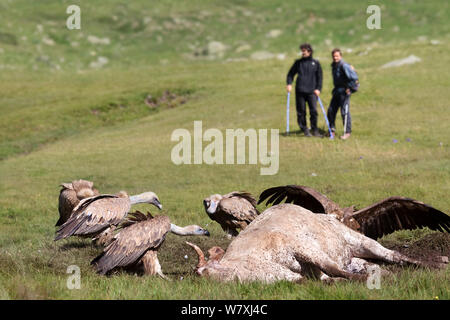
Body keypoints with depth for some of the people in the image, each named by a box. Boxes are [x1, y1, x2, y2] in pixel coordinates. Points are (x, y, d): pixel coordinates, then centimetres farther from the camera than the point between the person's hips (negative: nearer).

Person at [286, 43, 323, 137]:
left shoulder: (316, 63, 8)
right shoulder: (298, 62, 10)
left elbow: (319, 77, 10)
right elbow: (291, 74, 16)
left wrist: (318, 88, -1)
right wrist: (289, 84, 1)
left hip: (312, 91, -1)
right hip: (300, 90, 1)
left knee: (314, 111, -11)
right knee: (301, 111, 0)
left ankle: (315, 130, 0)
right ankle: (305, 130, 10)